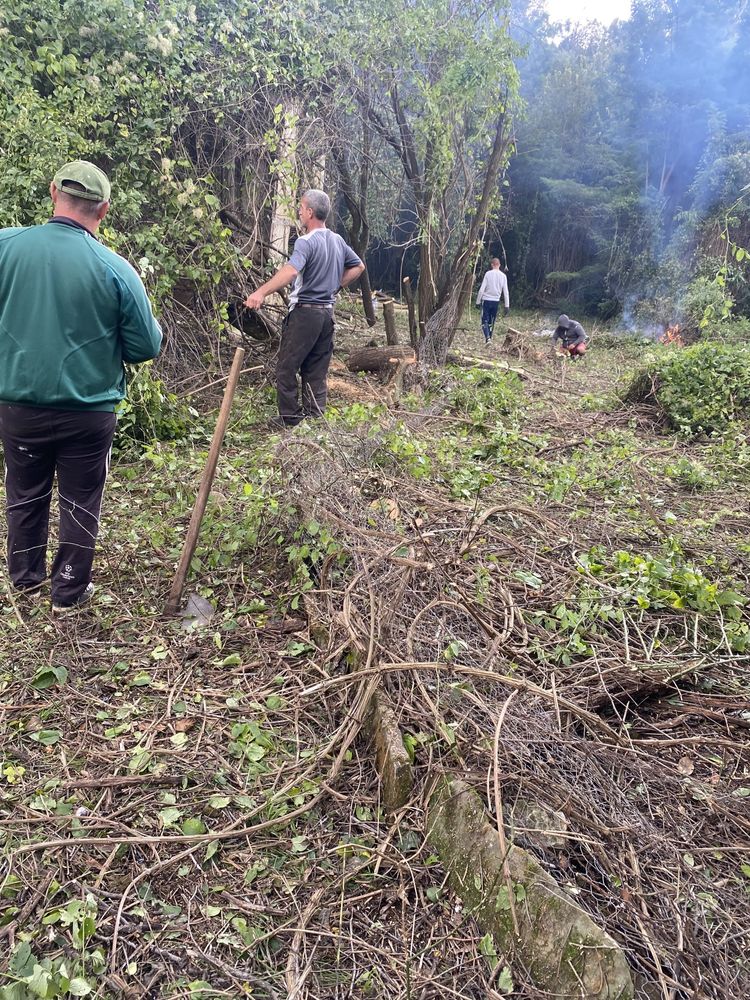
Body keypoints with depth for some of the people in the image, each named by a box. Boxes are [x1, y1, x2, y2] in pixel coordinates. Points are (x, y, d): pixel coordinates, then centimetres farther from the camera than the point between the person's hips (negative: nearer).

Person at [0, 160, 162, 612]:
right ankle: (70, 592, 26)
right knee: (81, 503, 14)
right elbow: (146, 347, -8)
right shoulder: (115, 269, -14)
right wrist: (157, 327, 12)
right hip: (88, 412, -2)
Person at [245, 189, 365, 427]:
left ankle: (290, 418, 5)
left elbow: (290, 271, -32)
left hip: (304, 312, -7)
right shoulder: (337, 241, 10)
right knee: (316, 370, 11)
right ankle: (315, 418, 14)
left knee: (286, 367, 2)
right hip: (327, 312, 8)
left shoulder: (306, 242, -15)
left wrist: (261, 292, -41)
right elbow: (358, 267, 23)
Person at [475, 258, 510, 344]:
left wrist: (478, 301, 0)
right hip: (496, 301, 3)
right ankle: (489, 338, 19)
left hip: (486, 300, -3)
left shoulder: (488, 274, -7)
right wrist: (507, 305, 7)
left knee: (485, 320, -1)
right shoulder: (503, 276, 2)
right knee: (491, 322, 15)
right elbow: (505, 292, 3)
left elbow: (482, 289, -9)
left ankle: (487, 338, -19)